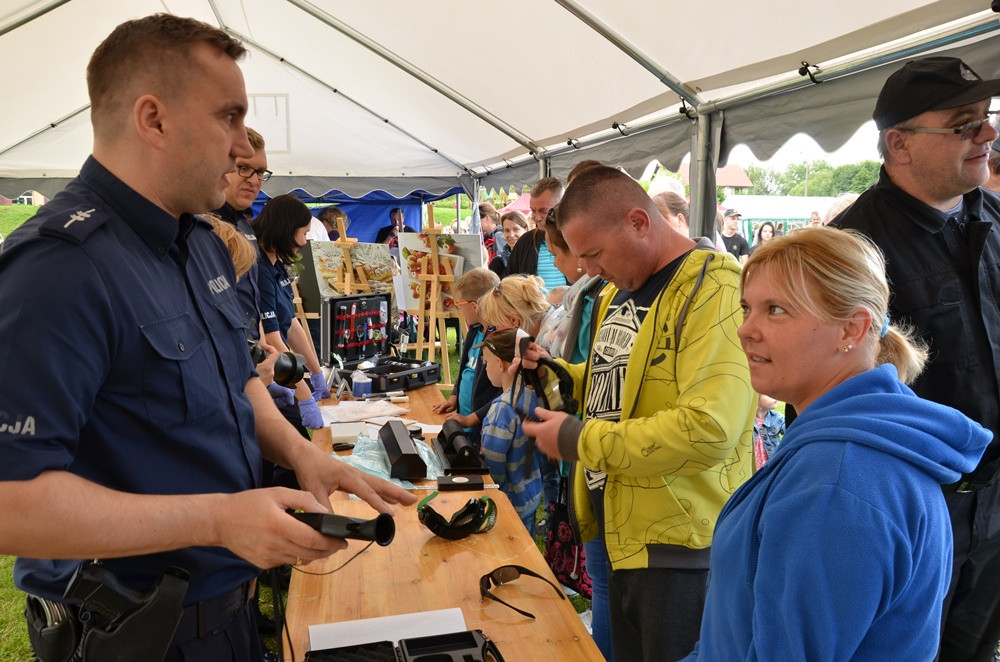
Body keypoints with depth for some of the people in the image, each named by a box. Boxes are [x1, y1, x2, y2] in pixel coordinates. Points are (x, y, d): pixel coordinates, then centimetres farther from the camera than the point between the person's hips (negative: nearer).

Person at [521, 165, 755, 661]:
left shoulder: (714, 290, -20)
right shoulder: (619, 291, 10)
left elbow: (708, 430, -29)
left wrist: (579, 439, -22)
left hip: (680, 546, -8)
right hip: (621, 534, 8)